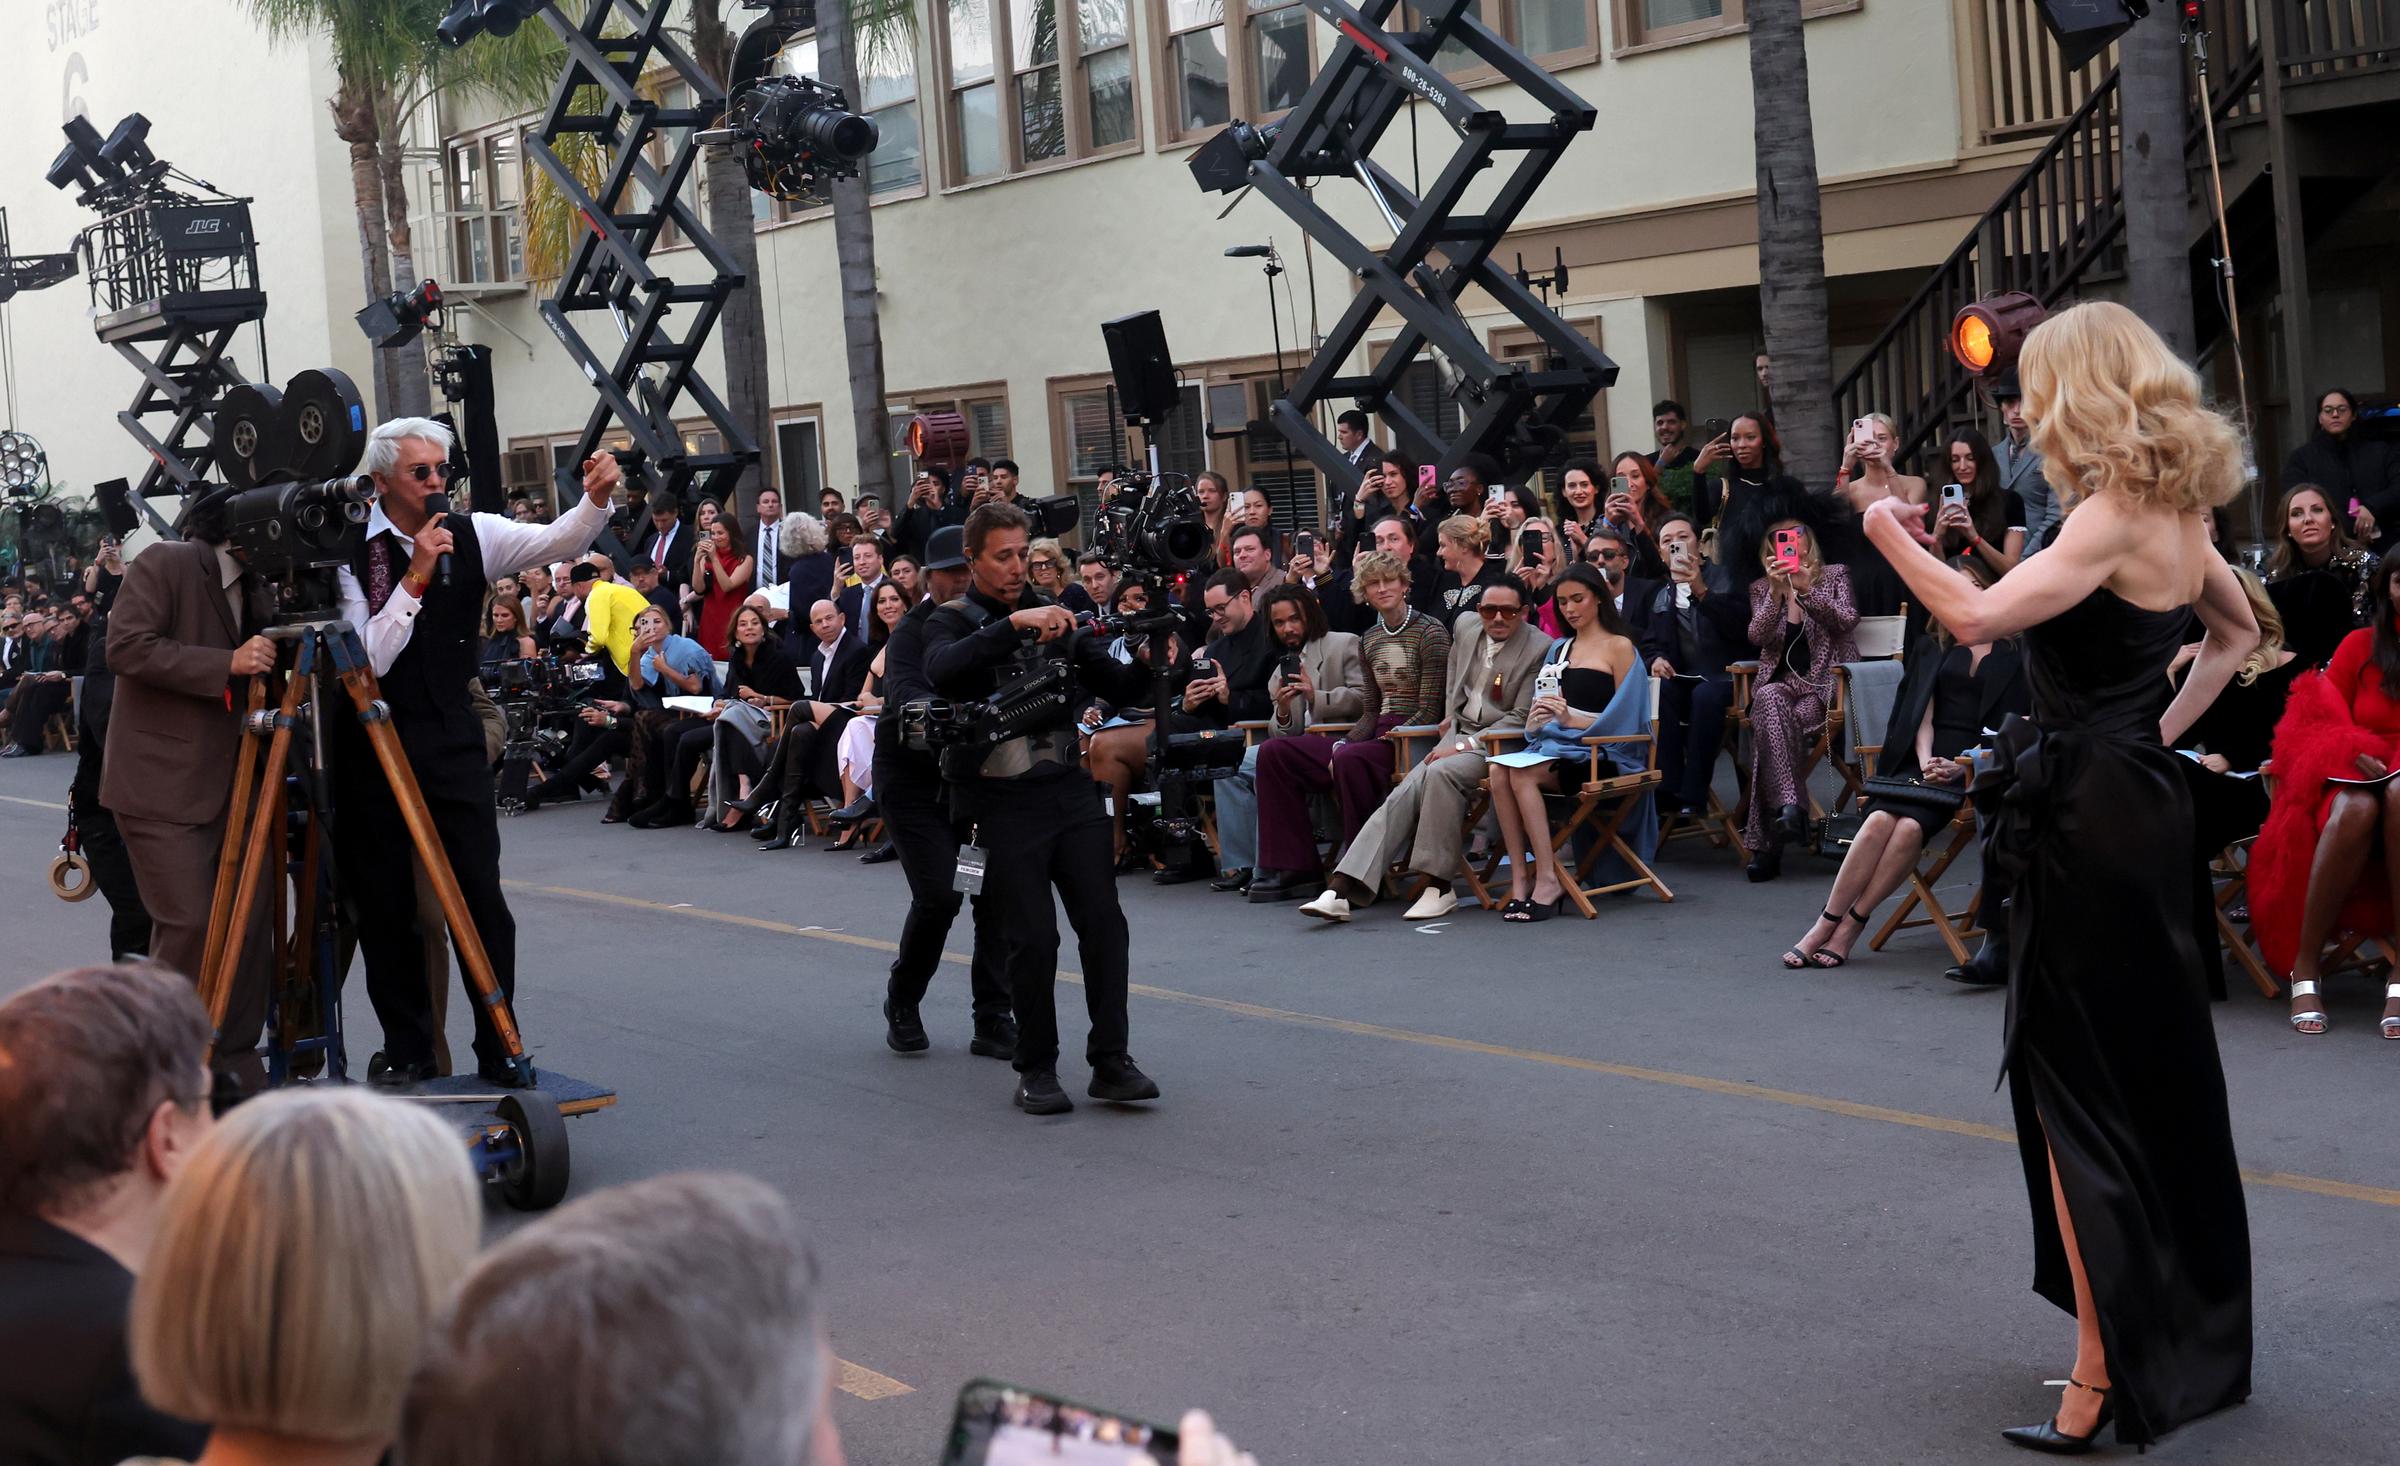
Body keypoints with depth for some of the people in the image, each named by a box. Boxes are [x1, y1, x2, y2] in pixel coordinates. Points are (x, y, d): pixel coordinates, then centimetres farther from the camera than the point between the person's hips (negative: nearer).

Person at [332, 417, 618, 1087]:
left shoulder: (471, 535, 2)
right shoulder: (350, 552, -8)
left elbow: (555, 540, -10)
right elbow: (367, 661, -14)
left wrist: (596, 498, -29)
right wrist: (416, 578, -20)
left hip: (453, 743, 2)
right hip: (370, 750, -2)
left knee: (480, 896, -4)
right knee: (383, 906, 5)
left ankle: (499, 1046, 4)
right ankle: (407, 1049, 17)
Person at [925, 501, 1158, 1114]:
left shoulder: (1053, 616, 14)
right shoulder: (952, 623, 2)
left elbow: (1117, 688, 12)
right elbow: (943, 670, -23)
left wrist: (1148, 663, -9)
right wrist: (1014, 624, -30)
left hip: (1072, 792, 4)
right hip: (1007, 803, -4)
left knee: (1103, 924, -5)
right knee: (1033, 938, -6)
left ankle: (1110, 1061, 1)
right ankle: (1036, 1069, 8)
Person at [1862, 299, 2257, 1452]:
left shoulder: (2113, 518, -19)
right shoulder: (2176, 513, 9)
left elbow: (1975, 616, -30)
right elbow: (2236, 634, 25)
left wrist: (1890, 534, -15)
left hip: (2086, 820, -9)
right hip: (2148, 803, 9)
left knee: (2077, 1088, -3)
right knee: (2156, 1077, 17)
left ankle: (2104, 1373, -3)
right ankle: (2194, 1333, 29)